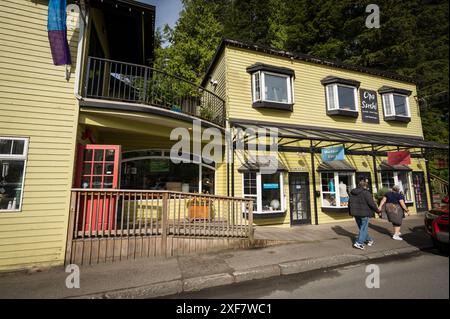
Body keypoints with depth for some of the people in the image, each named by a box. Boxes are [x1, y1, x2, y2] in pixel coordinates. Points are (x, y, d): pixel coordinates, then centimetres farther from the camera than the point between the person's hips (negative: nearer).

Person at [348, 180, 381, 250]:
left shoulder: (352, 192, 9)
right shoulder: (366, 192, -12)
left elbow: (350, 203, 14)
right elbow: (371, 203, -14)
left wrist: (350, 212, 24)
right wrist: (377, 210, 1)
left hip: (356, 213, 7)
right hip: (364, 213, -6)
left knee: (361, 227, 19)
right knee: (364, 228, 1)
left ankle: (369, 240, 36)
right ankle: (359, 243, -5)